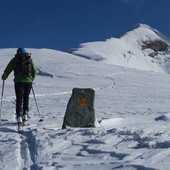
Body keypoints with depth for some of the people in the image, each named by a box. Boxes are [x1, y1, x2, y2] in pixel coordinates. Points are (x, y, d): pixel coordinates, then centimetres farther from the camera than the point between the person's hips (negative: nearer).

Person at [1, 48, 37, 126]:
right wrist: (31, 79, 25)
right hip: (28, 82, 2)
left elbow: (8, 69, 3)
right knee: (26, 98, 15)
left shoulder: (15, 60, 5)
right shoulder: (30, 60, 10)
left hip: (18, 81, -1)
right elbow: (35, 71, 11)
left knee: (19, 98, 2)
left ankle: (19, 116, -8)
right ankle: (25, 114, 10)